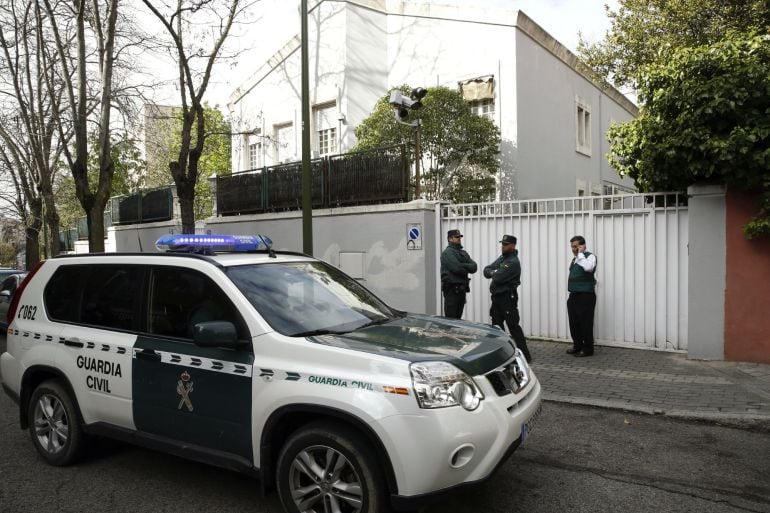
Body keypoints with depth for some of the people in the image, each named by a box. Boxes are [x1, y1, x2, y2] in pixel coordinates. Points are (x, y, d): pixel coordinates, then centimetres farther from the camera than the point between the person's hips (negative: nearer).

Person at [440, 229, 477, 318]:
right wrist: (467, 269, 0)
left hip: (461, 289, 8)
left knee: (458, 318, 13)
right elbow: (457, 268, -20)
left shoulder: (463, 253, 18)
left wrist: (463, 266, -12)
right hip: (452, 289, -8)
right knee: (450, 318, -7)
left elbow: (474, 267, 5)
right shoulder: (447, 253, -7)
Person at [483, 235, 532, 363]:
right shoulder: (501, 258, 14)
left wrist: (493, 273, -2)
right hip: (497, 296, 9)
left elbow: (498, 278, -23)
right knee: (496, 325, 13)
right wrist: (494, 272, -11)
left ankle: (525, 355, -5)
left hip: (508, 298, -9)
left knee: (513, 326, -9)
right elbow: (486, 270, 9)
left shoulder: (513, 262, -16)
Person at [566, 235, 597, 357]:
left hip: (586, 296, -8)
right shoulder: (575, 259, 17)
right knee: (574, 323, 12)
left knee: (585, 323, -2)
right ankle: (577, 346, 24)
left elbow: (588, 268, -30)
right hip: (573, 295, 8)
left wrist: (581, 254, -20)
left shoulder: (590, 256, -9)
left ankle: (587, 349, 7)